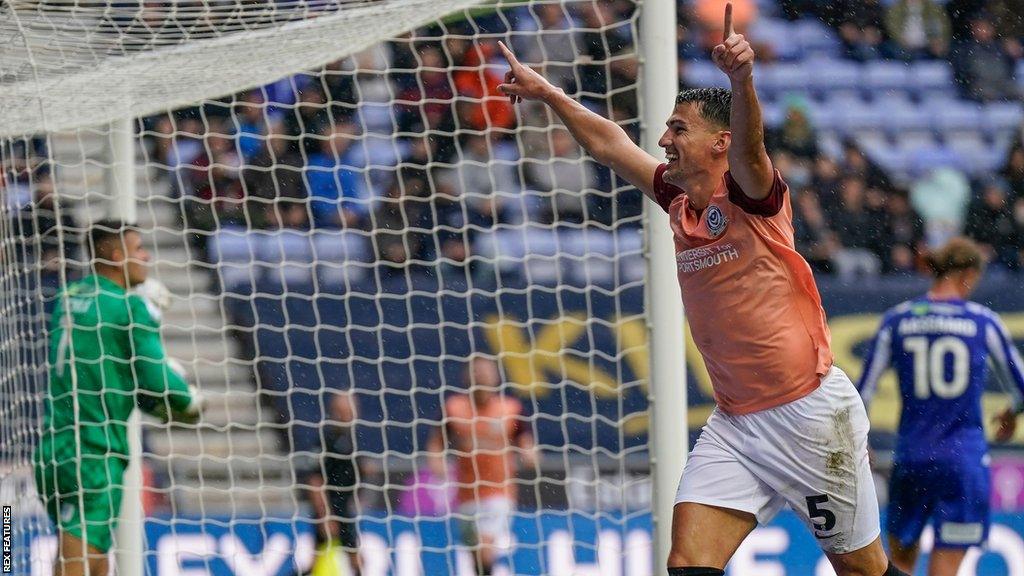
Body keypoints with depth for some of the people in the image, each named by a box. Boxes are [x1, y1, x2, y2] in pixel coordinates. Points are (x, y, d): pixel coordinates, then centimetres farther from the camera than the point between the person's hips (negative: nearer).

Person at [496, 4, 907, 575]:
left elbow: (749, 145, -32)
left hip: (810, 414, -6)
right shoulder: (680, 201, 10)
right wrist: (546, 92, 28)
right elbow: (609, 143, 23)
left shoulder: (750, 194, -10)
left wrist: (741, 79, -50)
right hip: (734, 424, 6)